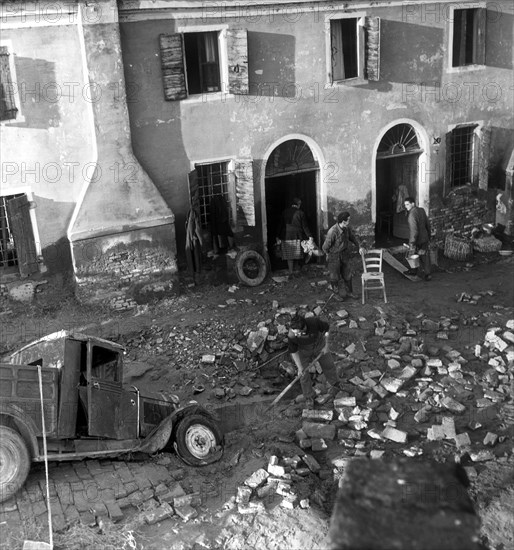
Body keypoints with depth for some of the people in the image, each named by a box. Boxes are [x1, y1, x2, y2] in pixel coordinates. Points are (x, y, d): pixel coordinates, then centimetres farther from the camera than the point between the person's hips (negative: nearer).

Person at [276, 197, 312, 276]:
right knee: (297, 255, 11)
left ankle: (291, 273, 7)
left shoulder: (285, 212, 2)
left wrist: (278, 237, 9)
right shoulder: (300, 213, -5)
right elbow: (305, 226, -6)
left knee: (289, 256, 7)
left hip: (286, 237, 2)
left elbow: (281, 225, 4)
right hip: (297, 236, -2)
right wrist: (310, 236, -2)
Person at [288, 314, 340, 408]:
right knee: (304, 374, 4)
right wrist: (299, 367, -14)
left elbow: (326, 328, -18)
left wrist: (326, 346, -9)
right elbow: (293, 351, -19)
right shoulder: (291, 336, -38)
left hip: (319, 346, 1)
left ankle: (334, 384, 53)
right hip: (303, 351, -1)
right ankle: (309, 397, 31)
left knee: (328, 365, 22)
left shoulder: (314, 322, -41)